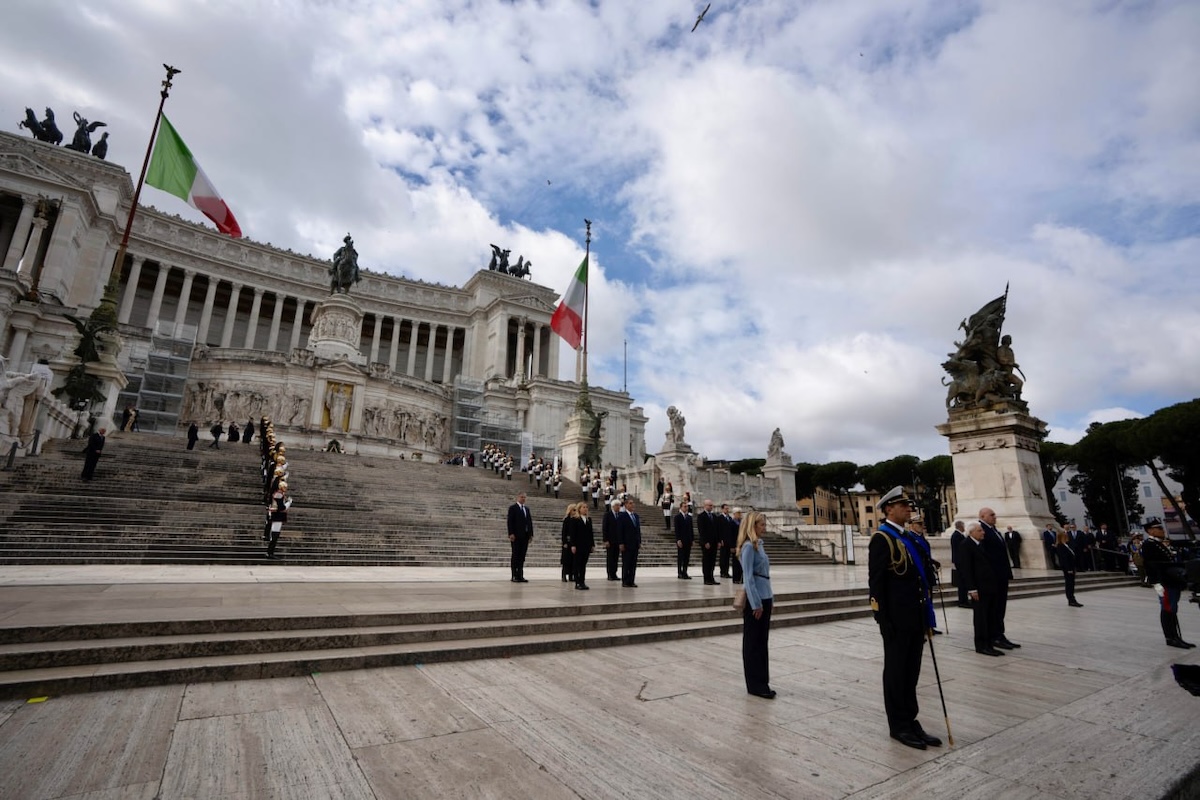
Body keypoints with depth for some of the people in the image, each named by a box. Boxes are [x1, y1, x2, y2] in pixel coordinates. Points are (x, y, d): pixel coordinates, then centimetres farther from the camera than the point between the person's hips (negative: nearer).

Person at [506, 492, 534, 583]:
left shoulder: (527, 508, 17)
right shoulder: (513, 508, -1)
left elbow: (530, 521, 15)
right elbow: (510, 522, -8)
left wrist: (531, 534, 8)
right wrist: (511, 534, -16)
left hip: (525, 536, 6)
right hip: (516, 536, -6)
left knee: (522, 557, 6)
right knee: (515, 556, -1)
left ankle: (520, 576, 9)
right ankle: (514, 576, 3)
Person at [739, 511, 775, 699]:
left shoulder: (759, 545, 11)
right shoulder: (748, 547, -15)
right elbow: (749, 578, -18)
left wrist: (770, 598, 16)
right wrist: (756, 604, -19)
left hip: (764, 598, 9)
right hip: (755, 600, -9)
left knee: (762, 641, 15)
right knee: (753, 642, 3)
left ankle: (761, 683, 24)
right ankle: (755, 685, 12)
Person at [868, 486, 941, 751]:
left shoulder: (908, 538, 14)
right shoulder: (882, 538, -14)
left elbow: (920, 575, 20)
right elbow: (876, 582, -17)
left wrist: (925, 617, 17)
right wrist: (884, 620, -18)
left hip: (915, 618, 9)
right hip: (897, 620, -8)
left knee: (911, 672, 16)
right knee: (896, 672, 5)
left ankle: (910, 721, 27)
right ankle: (898, 726, 17)